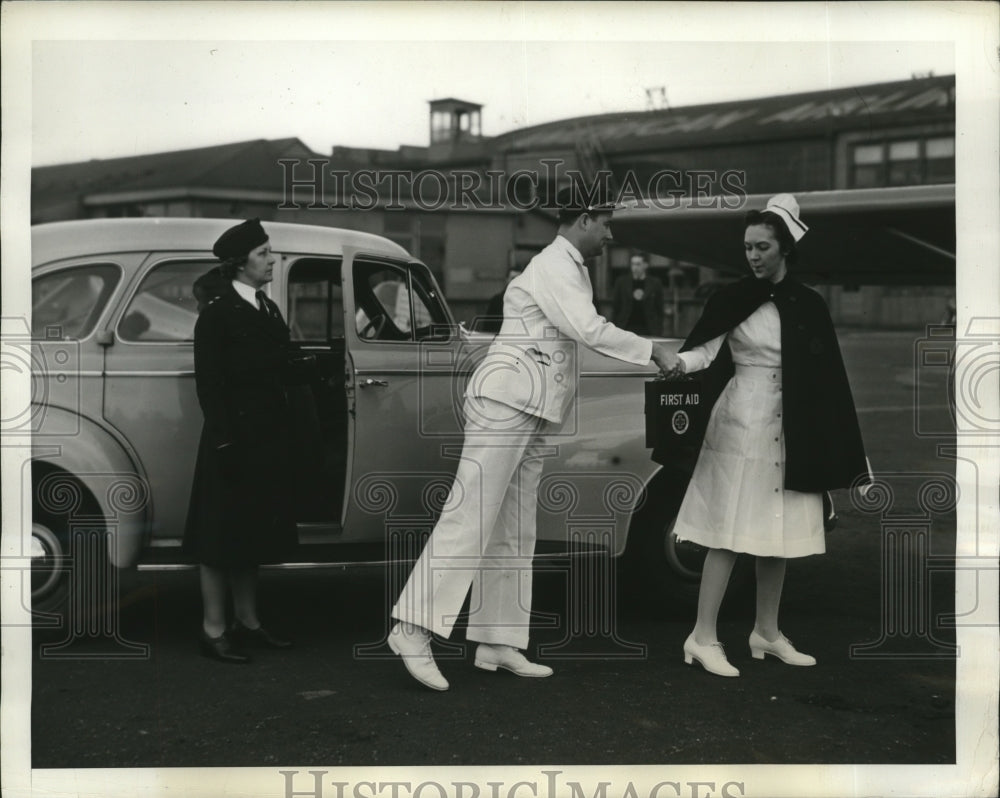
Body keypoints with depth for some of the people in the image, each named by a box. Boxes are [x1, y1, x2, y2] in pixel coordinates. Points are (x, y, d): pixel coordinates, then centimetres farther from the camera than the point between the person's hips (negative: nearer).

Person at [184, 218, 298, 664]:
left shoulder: (268, 309, 12)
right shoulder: (218, 311, -10)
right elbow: (208, 380, -15)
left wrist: (284, 434, 9)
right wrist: (223, 439, -19)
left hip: (268, 437, 8)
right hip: (234, 437, -8)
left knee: (252, 532, 15)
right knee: (222, 534, 1)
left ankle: (247, 621, 25)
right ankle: (214, 630, 10)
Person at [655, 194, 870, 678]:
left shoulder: (809, 306, 7)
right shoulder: (733, 300, 0)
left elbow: (827, 378, 8)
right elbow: (707, 348, -12)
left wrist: (841, 449, 6)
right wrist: (681, 362, -35)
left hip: (792, 431, 4)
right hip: (741, 424, -4)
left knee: (778, 535, 10)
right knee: (730, 534, -6)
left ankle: (766, 633, 23)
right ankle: (703, 638, -1)